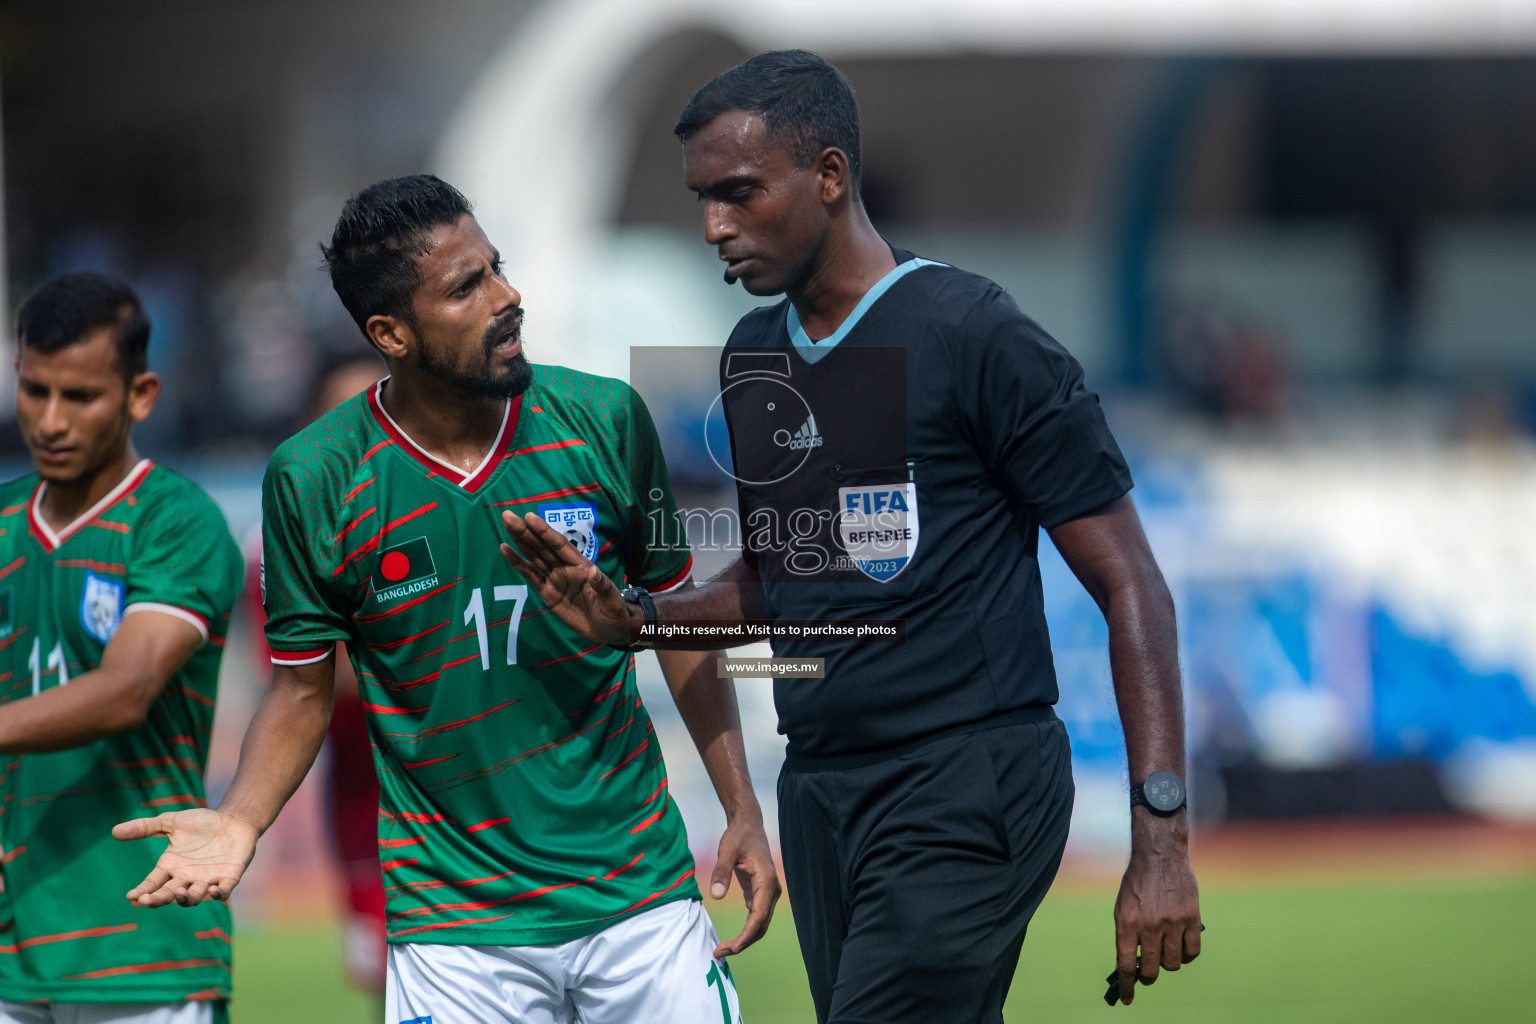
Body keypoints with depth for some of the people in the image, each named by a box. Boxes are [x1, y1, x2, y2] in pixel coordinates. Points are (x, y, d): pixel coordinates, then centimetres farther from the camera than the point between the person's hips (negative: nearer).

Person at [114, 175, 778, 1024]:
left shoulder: (602, 420, -4)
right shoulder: (314, 479, -8)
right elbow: (304, 688, 2)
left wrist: (741, 808, 3)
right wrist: (238, 823, -15)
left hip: (641, 891, 2)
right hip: (457, 929, -2)